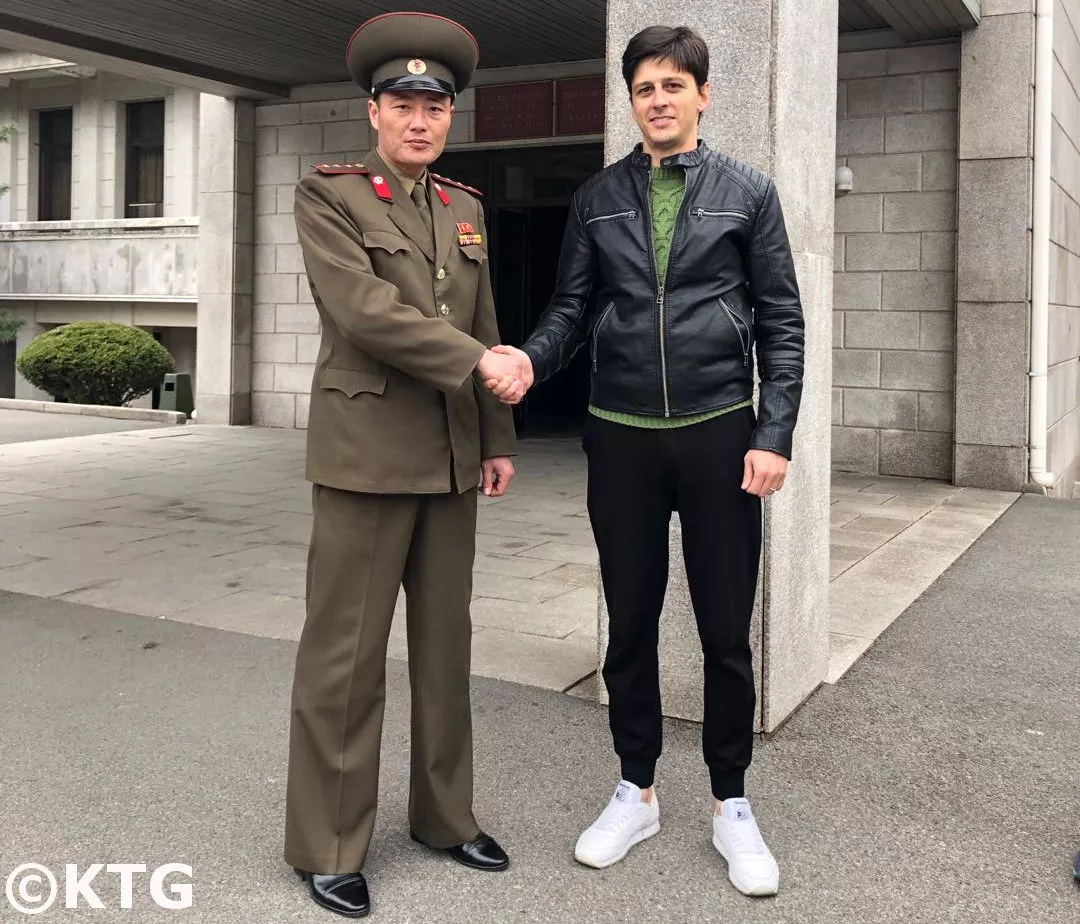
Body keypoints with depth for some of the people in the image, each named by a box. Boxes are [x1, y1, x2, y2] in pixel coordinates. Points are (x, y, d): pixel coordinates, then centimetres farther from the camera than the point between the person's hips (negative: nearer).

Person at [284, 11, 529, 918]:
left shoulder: (466, 207, 14)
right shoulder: (327, 195, -3)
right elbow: (364, 310, -17)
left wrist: (497, 437, 11)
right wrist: (479, 363, -18)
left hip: (451, 461, 6)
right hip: (366, 455, -6)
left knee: (446, 641, 12)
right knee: (346, 654, 1)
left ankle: (445, 814, 27)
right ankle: (328, 846, 14)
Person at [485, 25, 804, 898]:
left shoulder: (748, 193, 3)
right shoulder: (596, 199, 9)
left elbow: (781, 323, 1)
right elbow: (574, 307, 8)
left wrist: (774, 435, -8)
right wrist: (531, 359, -14)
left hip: (719, 433, -1)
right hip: (621, 436, 2)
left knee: (726, 629, 5)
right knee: (631, 624, 10)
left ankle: (732, 804, 23)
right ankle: (636, 792, 27)